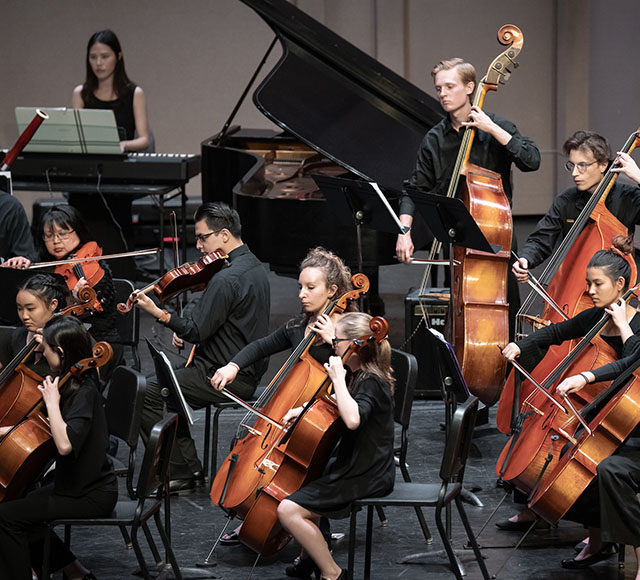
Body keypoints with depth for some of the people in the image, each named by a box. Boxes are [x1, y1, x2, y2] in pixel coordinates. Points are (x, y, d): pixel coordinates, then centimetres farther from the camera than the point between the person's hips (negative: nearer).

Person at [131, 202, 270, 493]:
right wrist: (184, 327, 4)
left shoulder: (227, 279, -23)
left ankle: (183, 473, -4)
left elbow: (197, 331, -21)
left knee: (146, 395, -9)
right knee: (165, 385, 23)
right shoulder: (253, 266, 11)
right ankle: (189, 468, 20)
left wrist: (158, 313, -17)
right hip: (248, 371, 11)